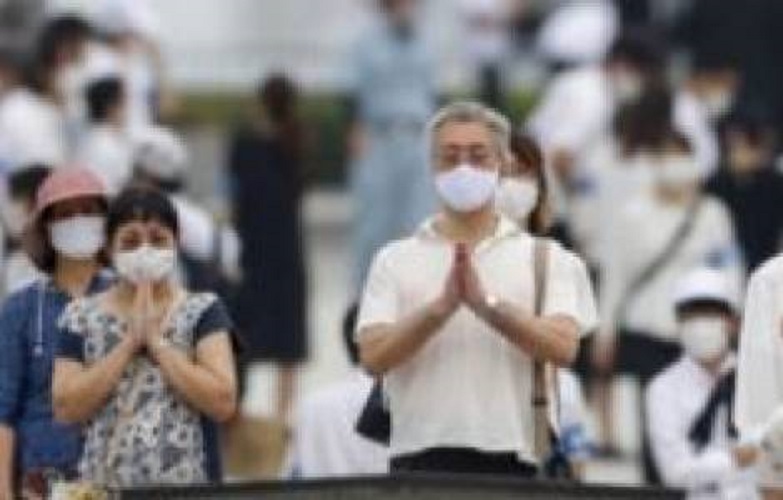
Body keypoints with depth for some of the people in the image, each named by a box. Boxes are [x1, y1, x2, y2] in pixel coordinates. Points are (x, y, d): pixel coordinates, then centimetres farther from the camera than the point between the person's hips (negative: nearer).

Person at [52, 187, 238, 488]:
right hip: (105, 490, 1)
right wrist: (130, 342, -6)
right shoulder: (81, 317, 10)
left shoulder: (203, 312, 5)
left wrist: (157, 340, -7)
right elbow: (66, 408, -2)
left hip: (186, 489, -1)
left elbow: (223, 402, -7)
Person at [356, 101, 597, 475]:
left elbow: (562, 347, -6)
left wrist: (485, 302, -16)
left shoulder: (545, 258, 10)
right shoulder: (395, 261, 11)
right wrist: (443, 306, -15)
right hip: (421, 460, 0)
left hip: (511, 458, 0)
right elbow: (373, 356, -3)